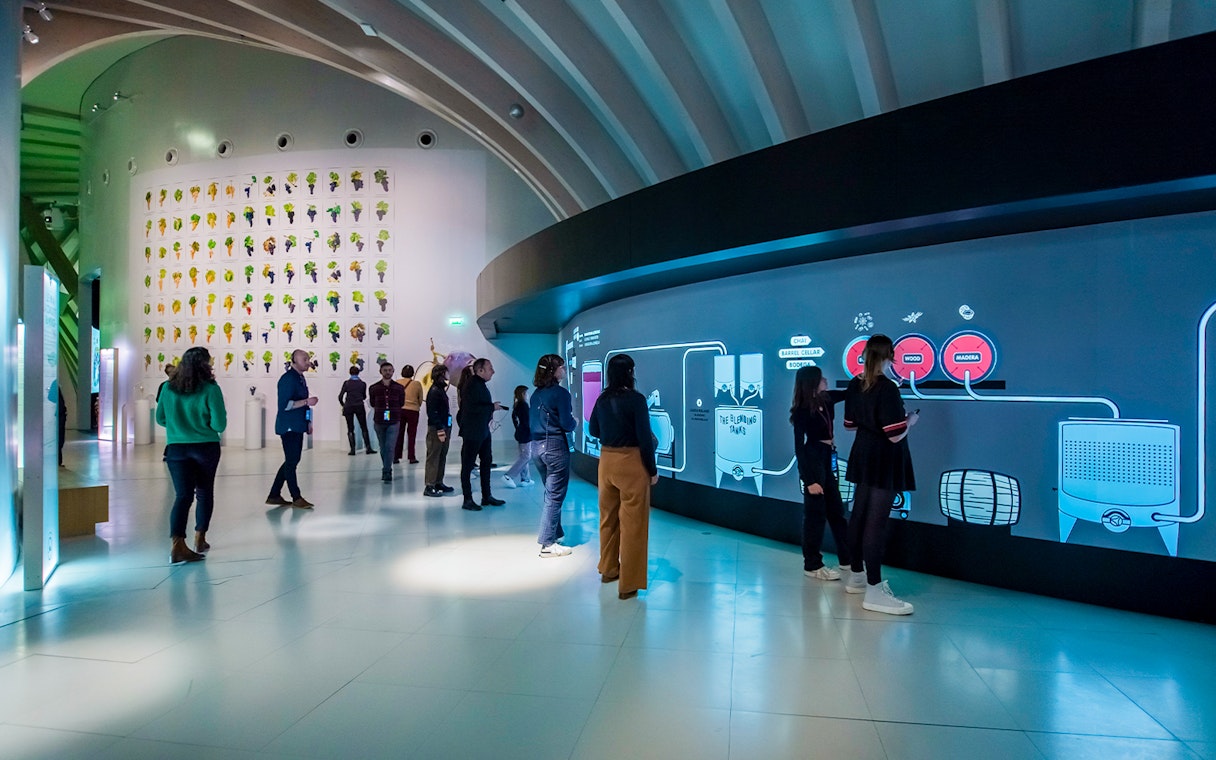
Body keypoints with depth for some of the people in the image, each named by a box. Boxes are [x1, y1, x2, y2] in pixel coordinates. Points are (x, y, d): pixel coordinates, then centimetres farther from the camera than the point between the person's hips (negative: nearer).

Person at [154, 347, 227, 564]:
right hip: (206, 448, -2)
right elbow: (219, 425, -16)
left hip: (176, 448, 3)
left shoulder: (168, 387, -1)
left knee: (183, 495, 3)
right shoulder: (210, 389, -14)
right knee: (204, 493, 16)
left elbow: (161, 418, 9)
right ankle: (199, 540, 24)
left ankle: (178, 545, -11)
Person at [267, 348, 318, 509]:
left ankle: (274, 495, 22)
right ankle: (296, 498, 6)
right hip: (288, 427, -10)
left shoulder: (300, 378, 15)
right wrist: (307, 402, -23)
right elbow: (284, 404, -21)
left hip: (298, 427, 10)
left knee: (292, 461, 13)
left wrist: (308, 422, 17)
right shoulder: (288, 378, -14)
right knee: (291, 461, -2)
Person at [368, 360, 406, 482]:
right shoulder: (373, 388, 1)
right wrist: (381, 411, 5)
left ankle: (386, 472, -12)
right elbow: (372, 404, 12)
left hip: (393, 422, -2)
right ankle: (387, 470, 24)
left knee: (390, 448, -12)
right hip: (379, 422, 2)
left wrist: (393, 411, 6)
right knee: (383, 448, 11)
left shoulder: (399, 388, 0)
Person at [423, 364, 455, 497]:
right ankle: (429, 486, -2)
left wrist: (446, 430, 10)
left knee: (442, 457, 14)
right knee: (433, 458, -5)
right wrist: (440, 430, -20)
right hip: (436, 429, -9)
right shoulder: (434, 391, -12)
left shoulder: (441, 389, 17)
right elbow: (432, 412, -17)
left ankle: (438, 483, 22)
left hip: (444, 427, 9)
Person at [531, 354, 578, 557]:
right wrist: (574, 420, 6)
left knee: (551, 492, 20)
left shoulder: (536, 394, 10)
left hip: (537, 445, 8)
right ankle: (548, 544, 2)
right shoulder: (561, 393, -13)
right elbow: (567, 424, -14)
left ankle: (554, 534, 28)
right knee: (555, 496, -1)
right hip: (555, 446, -8)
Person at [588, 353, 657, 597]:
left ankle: (608, 569, 36)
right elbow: (644, 437, -14)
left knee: (608, 517, 19)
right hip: (631, 461, -6)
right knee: (632, 522, 2)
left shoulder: (602, 399, 2)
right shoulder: (636, 399, -15)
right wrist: (652, 469, -5)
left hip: (606, 460, 6)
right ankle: (628, 584, 8)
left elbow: (593, 430, 13)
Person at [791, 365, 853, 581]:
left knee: (836, 511, 15)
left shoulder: (826, 399, 3)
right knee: (816, 513, -1)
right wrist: (809, 480, -20)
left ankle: (848, 559, 26)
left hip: (827, 459, 8)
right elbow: (799, 448, -16)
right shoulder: (802, 412, -16)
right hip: (813, 460, -8)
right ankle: (812, 565, 9)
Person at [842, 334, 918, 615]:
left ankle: (856, 576, 27)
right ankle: (874, 592, -3)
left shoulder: (854, 385, 6)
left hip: (863, 458, 8)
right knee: (876, 522, -7)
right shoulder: (888, 388, -19)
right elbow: (895, 434, -21)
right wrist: (911, 420, -3)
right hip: (884, 462, -8)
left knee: (859, 516, 14)